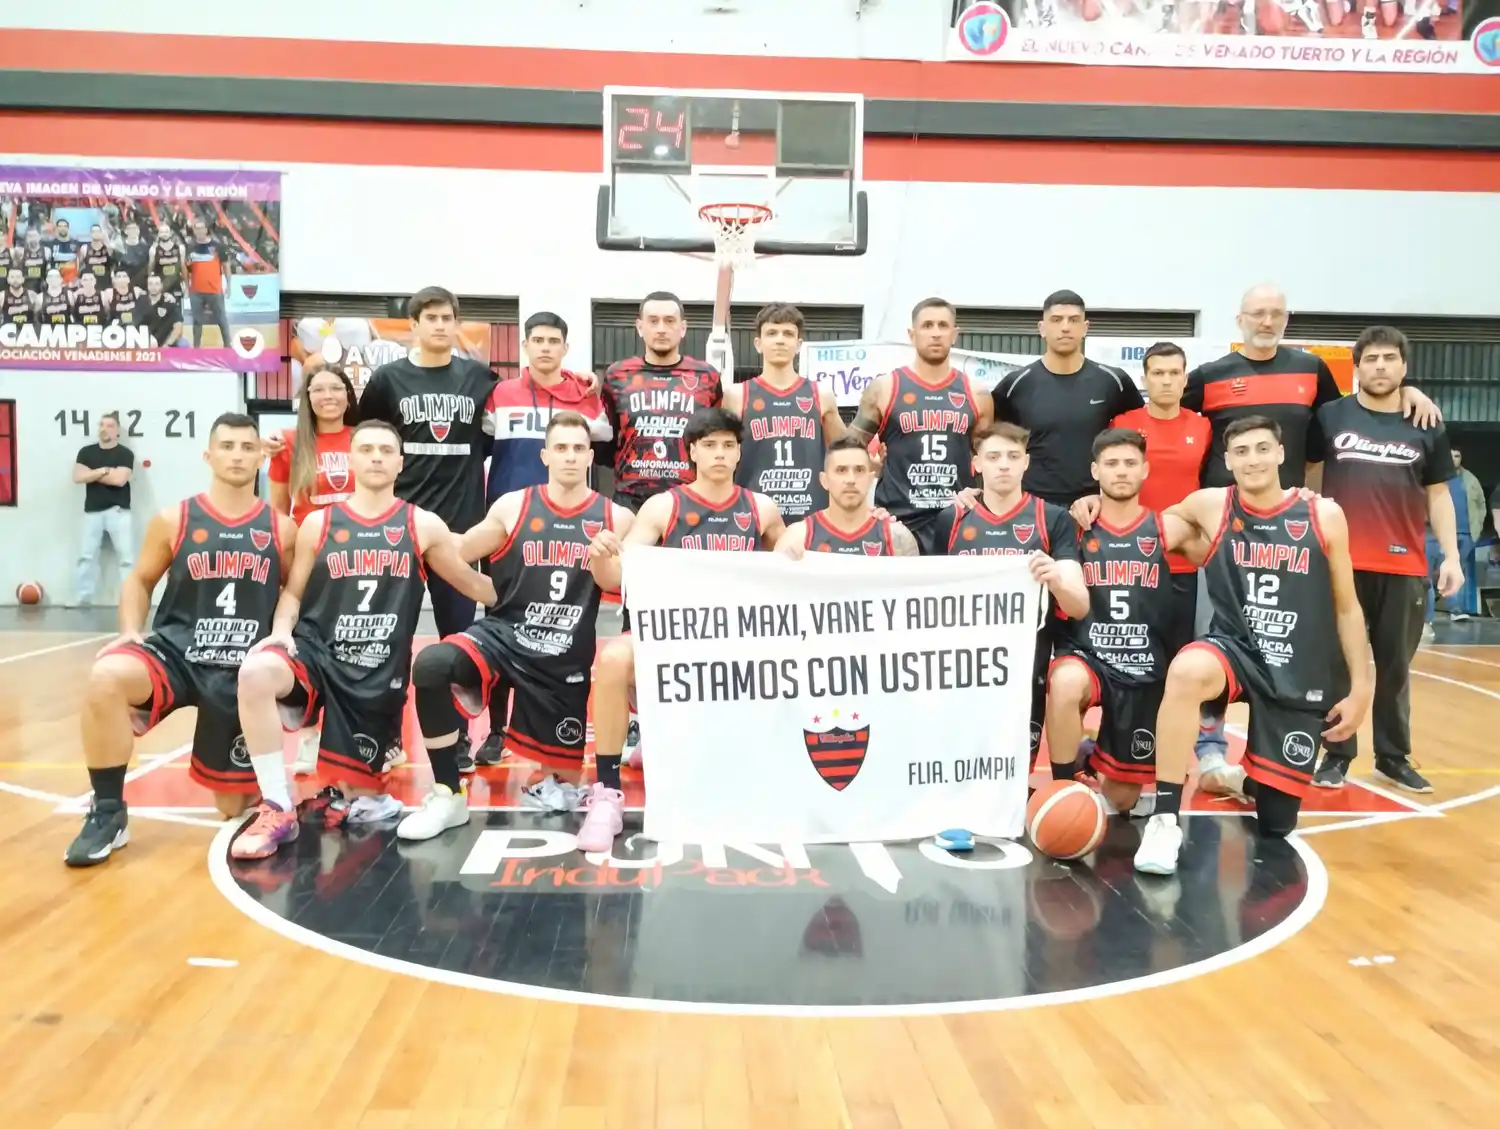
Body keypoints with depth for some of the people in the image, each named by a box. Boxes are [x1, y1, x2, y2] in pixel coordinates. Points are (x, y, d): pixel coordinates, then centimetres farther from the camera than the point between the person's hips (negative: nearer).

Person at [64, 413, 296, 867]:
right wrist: (131, 633, -5)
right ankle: (108, 814, -18)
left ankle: (253, 773, 43)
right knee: (107, 675, -35)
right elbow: (139, 581, 11)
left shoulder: (281, 529, 0)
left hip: (245, 672, 0)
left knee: (234, 805, 3)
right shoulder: (174, 520, -1)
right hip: (176, 651, 0)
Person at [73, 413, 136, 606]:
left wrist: (92, 474, -4)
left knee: (126, 557, -5)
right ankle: (84, 600, 11)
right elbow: (78, 477, -2)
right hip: (92, 512, 4)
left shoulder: (125, 454, 0)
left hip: (118, 511, -3)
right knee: (86, 556, 4)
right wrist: (103, 470, -8)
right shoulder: (86, 452, 11)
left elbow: (120, 479, -14)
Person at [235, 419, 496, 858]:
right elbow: (293, 593, 10)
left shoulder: (422, 526, 3)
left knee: (360, 795, 4)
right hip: (317, 653, 0)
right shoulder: (318, 523, 5)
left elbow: (472, 584, 12)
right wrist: (281, 630, -9)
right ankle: (278, 811, -22)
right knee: (255, 671, -35)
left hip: (381, 672, 0)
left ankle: (354, 796, 46)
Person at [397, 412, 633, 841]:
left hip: (568, 657, 1)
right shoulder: (512, 507, -2)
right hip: (503, 635, -1)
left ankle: (562, 788, 47)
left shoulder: (615, 518, 1)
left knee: (566, 772, 4)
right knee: (431, 664, -32)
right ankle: (448, 796, -17)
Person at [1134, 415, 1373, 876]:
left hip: (1303, 675, 1)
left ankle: (1245, 780, 43)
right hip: (1235, 649, -1)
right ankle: (1165, 820, -29)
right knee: (1186, 671, -40)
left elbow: (1347, 608, 4)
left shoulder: (1324, 516, -4)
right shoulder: (1210, 506, -4)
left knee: (1276, 824, 5)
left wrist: (1360, 687, 2)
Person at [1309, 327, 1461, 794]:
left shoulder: (1427, 428, 9)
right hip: (1341, 563, -1)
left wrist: (1451, 556, 5)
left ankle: (1394, 756, 20)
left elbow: (1438, 495, 12)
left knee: (1395, 665, 8)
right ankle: (1337, 755, 14)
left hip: (1404, 567, 2)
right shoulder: (1330, 416, 4)